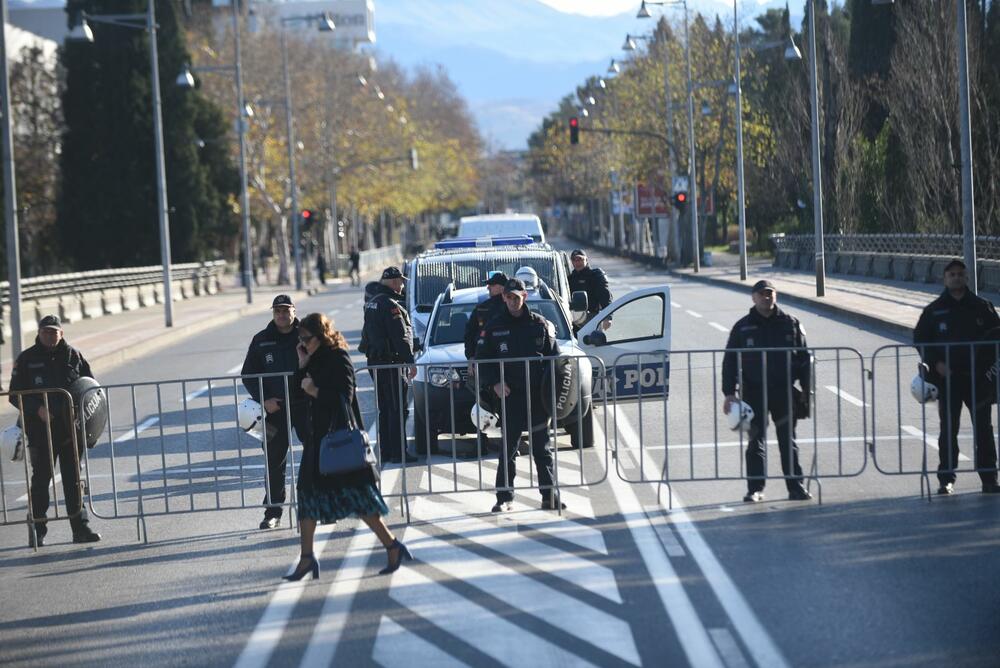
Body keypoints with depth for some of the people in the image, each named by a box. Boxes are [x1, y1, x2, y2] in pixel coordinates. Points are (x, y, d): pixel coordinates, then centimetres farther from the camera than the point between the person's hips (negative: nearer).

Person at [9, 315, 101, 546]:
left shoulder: (73, 356, 7)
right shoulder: (26, 360, 1)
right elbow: (16, 395, -2)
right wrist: (37, 408, -17)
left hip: (71, 429, 2)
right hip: (40, 430, -2)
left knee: (73, 480, 5)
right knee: (41, 479, 3)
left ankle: (80, 528, 8)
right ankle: (37, 531, 11)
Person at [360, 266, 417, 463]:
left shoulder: (372, 303, 14)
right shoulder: (390, 304, -16)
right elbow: (400, 335, -19)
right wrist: (410, 361, -17)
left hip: (375, 361, 9)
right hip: (392, 362, -9)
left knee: (385, 409, 15)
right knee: (397, 409, -6)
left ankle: (386, 451, 18)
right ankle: (398, 453, -7)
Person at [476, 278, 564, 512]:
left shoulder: (540, 325, 5)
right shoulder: (494, 327, 4)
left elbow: (554, 357, 8)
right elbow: (482, 359, 6)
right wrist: (494, 383, -8)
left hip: (537, 395, 1)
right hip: (510, 395, -1)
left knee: (542, 448, 6)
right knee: (508, 448, 0)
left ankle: (549, 495, 11)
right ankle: (504, 497, 6)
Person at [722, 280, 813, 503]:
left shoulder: (790, 324, 4)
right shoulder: (743, 327, 2)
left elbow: (804, 359, 7)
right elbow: (730, 362, 2)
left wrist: (808, 392, 2)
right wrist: (730, 393, -6)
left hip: (784, 392, 0)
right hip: (754, 392, 0)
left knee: (788, 441, 5)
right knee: (755, 442, 2)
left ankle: (796, 487, 9)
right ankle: (755, 488, 8)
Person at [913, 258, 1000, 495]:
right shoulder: (934, 310, 3)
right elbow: (920, 339, 6)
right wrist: (936, 363, -7)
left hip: (977, 377, 1)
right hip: (947, 377, -1)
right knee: (948, 429, 1)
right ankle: (946, 479, 8)